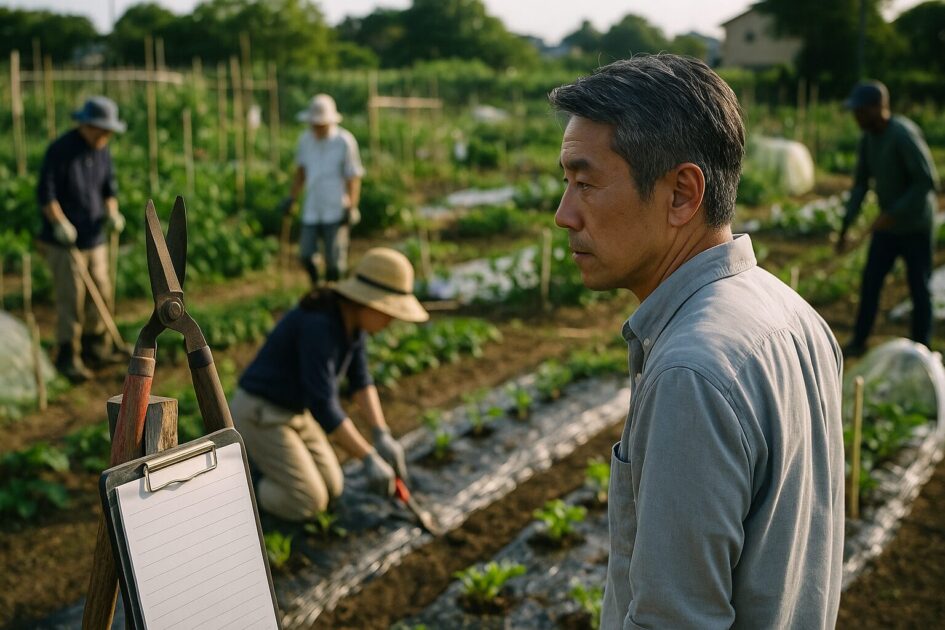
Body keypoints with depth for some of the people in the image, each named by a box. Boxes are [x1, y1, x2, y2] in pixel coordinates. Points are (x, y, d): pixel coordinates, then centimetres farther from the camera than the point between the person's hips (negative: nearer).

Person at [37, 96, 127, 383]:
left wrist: (112, 213, -7)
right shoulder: (60, 150, -15)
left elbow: (109, 187, 11)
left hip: (94, 237, 6)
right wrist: (60, 223, -29)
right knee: (71, 298, -5)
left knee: (100, 292, 10)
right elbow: (45, 193, -17)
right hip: (64, 240, -6)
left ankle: (95, 348, 25)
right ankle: (68, 357, 5)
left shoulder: (102, 150, 4)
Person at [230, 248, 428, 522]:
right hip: (258, 414, -9)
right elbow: (323, 406, -34)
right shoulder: (318, 326, -34)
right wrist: (370, 459, -31)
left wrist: (383, 437, -9)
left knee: (330, 489, 12)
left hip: (289, 410, 9)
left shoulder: (352, 315, -4)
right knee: (308, 504, -9)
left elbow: (359, 380, 3)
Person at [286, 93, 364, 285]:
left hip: (336, 210, -4)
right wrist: (292, 197, 18)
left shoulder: (344, 141, -9)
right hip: (311, 210, 4)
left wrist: (351, 208, -10)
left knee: (334, 259, -3)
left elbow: (353, 177, -5)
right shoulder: (305, 139, 5)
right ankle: (315, 285, 26)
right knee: (306, 255, -1)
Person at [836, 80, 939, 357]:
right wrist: (845, 228, 5)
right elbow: (860, 185, 8)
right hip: (887, 224, 7)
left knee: (919, 287, 3)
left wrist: (894, 213, -23)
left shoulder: (904, 134, -22)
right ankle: (858, 342, 19)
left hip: (915, 225, -7)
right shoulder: (867, 138, 2)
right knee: (870, 280, 8)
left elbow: (928, 181, -24)